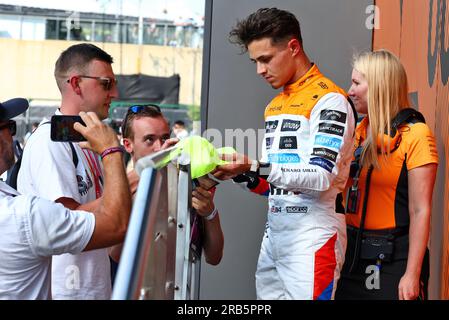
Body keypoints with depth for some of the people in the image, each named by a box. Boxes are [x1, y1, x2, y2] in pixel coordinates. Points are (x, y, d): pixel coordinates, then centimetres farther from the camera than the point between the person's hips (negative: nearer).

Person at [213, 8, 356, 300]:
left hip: (313, 236, -8)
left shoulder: (329, 100, -9)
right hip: (274, 233, 8)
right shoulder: (274, 106, 17)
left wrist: (254, 167, -26)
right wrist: (242, 174, -1)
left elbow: (321, 177, -19)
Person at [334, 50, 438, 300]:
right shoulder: (360, 132, 9)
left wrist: (412, 275, -17)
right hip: (354, 254, 6)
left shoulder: (415, 134, -10)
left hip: (393, 258, -6)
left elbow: (420, 211, -14)